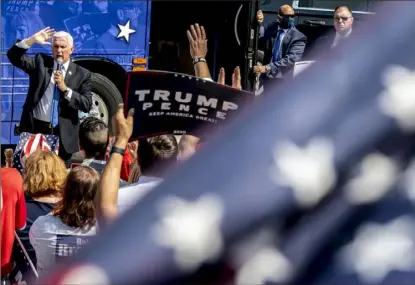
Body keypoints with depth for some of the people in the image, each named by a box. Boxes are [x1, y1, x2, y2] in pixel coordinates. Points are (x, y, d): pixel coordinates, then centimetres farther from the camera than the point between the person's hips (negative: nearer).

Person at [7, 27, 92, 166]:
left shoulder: (82, 74, 4)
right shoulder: (40, 62, 8)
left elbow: (87, 105, -3)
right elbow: (14, 57, -4)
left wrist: (65, 89, -15)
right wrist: (32, 40, -17)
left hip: (63, 134, 0)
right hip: (35, 128, 1)